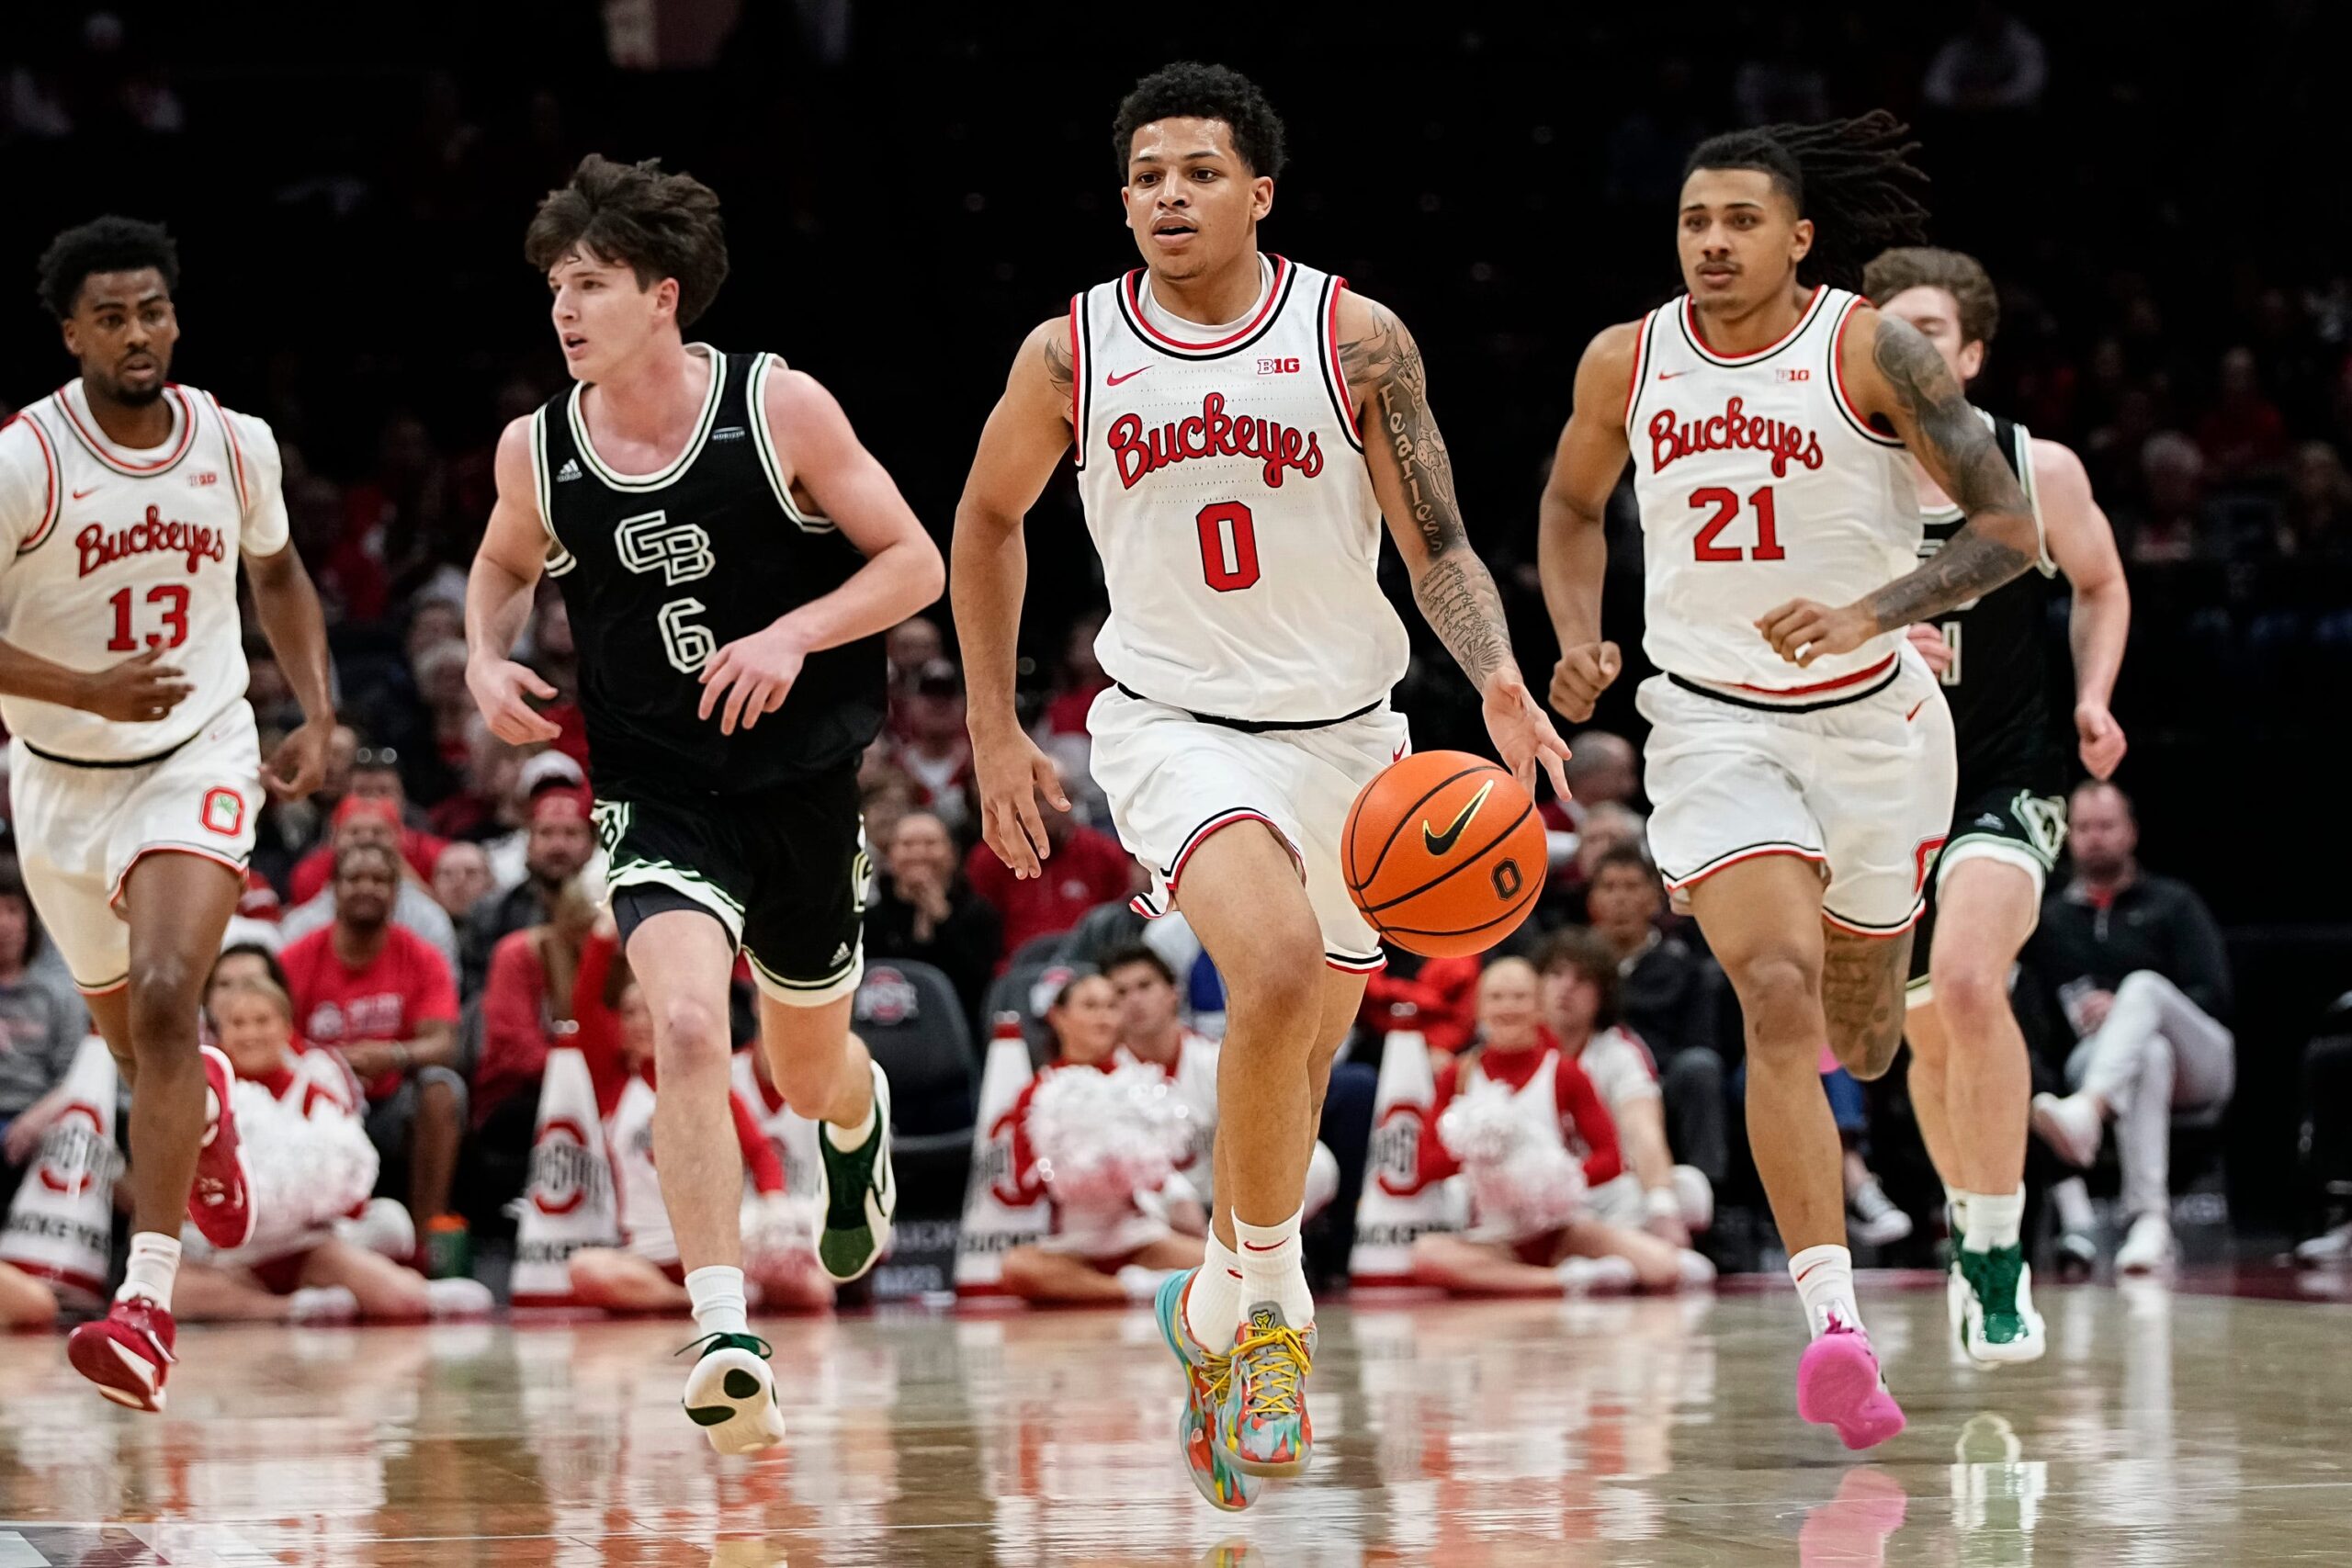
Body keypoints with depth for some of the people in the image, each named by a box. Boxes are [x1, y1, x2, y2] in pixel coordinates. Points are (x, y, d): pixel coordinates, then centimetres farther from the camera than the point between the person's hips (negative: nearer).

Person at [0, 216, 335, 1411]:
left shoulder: (237, 445, -5)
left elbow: (277, 573, 15)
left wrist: (317, 715, 5)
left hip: (199, 757, -1)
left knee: (165, 995, -23)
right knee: (126, 1034, 18)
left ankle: (148, 1300, -26)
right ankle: (205, 1106, 58)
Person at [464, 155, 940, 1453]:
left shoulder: (779, 409, -13)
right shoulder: (537, 453, -5)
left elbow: (915, 564, -7)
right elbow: (504, 566, 17)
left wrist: (795, 634, -22)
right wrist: (488, 660, -3)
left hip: (802, 781, 0)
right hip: (658, 795, 0)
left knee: (809, 1074, 17)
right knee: (685, 1028, -26)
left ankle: (861, 1115, 58)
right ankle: (727, 1343, -28)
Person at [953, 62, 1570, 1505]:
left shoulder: (1357, 341, -6)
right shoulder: (1070, 355, -4)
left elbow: (1437, 543, -4)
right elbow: (989, 519, 13)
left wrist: (1498, 677, -23)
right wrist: (994, 732, 12)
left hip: (1341, 733, 2)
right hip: (1173, 723, -2)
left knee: (1298, 1061, 12)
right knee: (1279, 964, -30)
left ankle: (1217, 1308, 38)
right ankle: (1271, 1293, -14)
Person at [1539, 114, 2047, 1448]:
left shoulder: (1874, 351, -13)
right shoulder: (1626, 363, -3)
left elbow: (2013, 529, -15)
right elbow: (1573, 506, 17)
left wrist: (1870, 612, -29)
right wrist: (1579, 640, -1)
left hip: (1872, 715, 0)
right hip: (1711, 722, 0)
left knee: (1859, 1034, 16)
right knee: (1776, 993, -22)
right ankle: (1836, 1325, -27)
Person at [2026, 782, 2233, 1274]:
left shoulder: (2173, 904, 14)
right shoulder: (2052, 916, 20)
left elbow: (2214, 996, 1)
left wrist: (2125, 1010, -12)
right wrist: (2076, 1014, -11)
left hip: (2200, 1062, 0)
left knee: (2142, 985, -32)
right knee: (2149, 1052, -38)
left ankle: (2087, 1112, -63)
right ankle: (2149, 1224, -56)